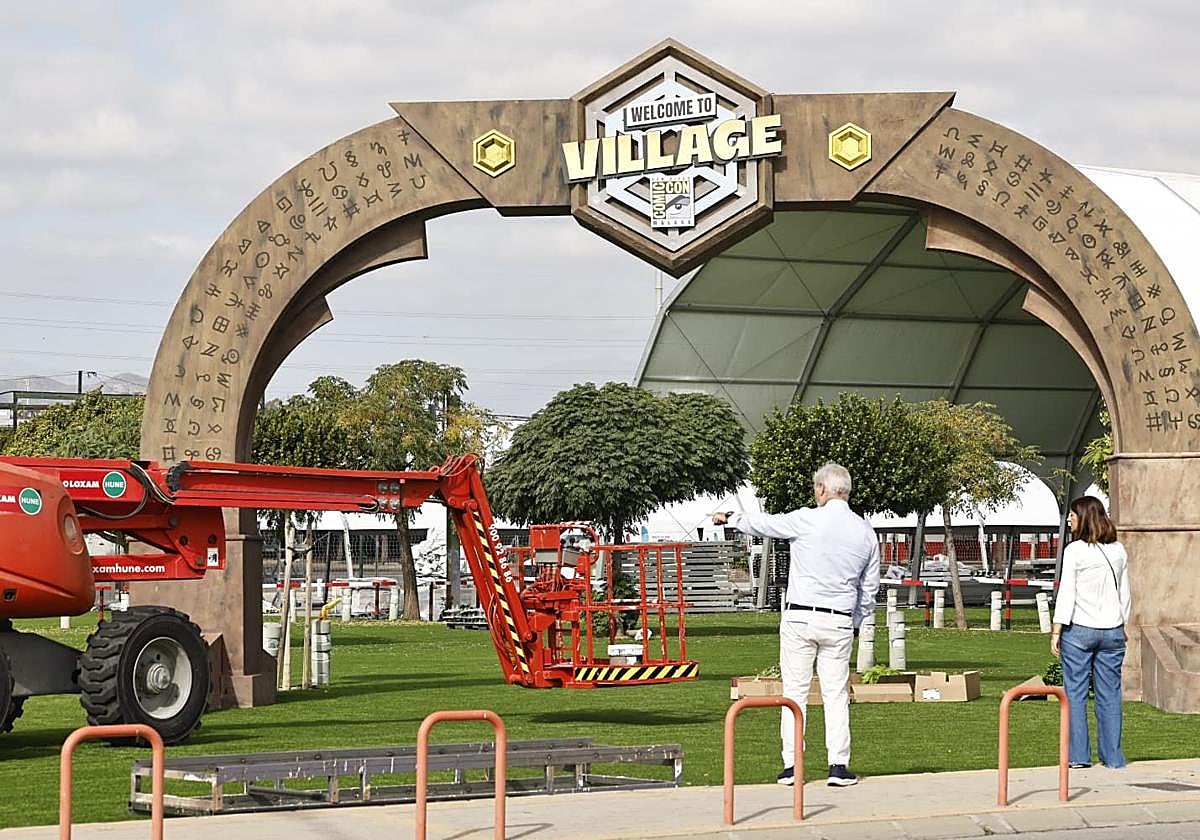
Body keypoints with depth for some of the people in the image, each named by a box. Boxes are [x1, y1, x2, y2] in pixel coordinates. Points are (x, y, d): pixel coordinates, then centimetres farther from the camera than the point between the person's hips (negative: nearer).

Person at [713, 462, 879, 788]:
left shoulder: (807, 520, -8)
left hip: (799, 617, -3)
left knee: (794, 691, 2)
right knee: (836, 694, 6)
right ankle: (839, 766, -1)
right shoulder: (866, 533, 7)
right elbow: (870, 587, 14)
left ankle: (791, 765, 1)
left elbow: (763, 524, 6)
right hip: (840, 621, 3)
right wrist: (856, 623, 26)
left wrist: (730, 517, 24)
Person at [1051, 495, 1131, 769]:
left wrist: (1056, 632, -4)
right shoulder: (1118, 551, 6)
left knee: (1075, 693, 4)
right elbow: (1124, 594, 12)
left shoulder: (1075, 551, -9)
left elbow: (1066, 594, -9)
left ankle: (1078, 755, 3)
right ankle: (1113, 757, 9)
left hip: (1079, 630, -4)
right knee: (1110, 695, 8)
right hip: (1112, 630, 4)